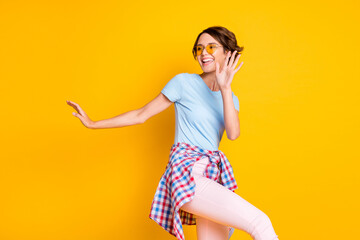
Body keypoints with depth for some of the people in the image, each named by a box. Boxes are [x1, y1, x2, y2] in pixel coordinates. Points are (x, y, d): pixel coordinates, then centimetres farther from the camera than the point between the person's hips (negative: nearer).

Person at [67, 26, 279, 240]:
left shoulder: (231, 98, 17)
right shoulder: (184, 82, 4)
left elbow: (233, 134, -4)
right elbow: (142, 115, 7)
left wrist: (225, 89, -12)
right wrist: (93, 124, 5)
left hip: (213, 177, 6)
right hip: (186, 170, -6)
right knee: (260, 222, -21)